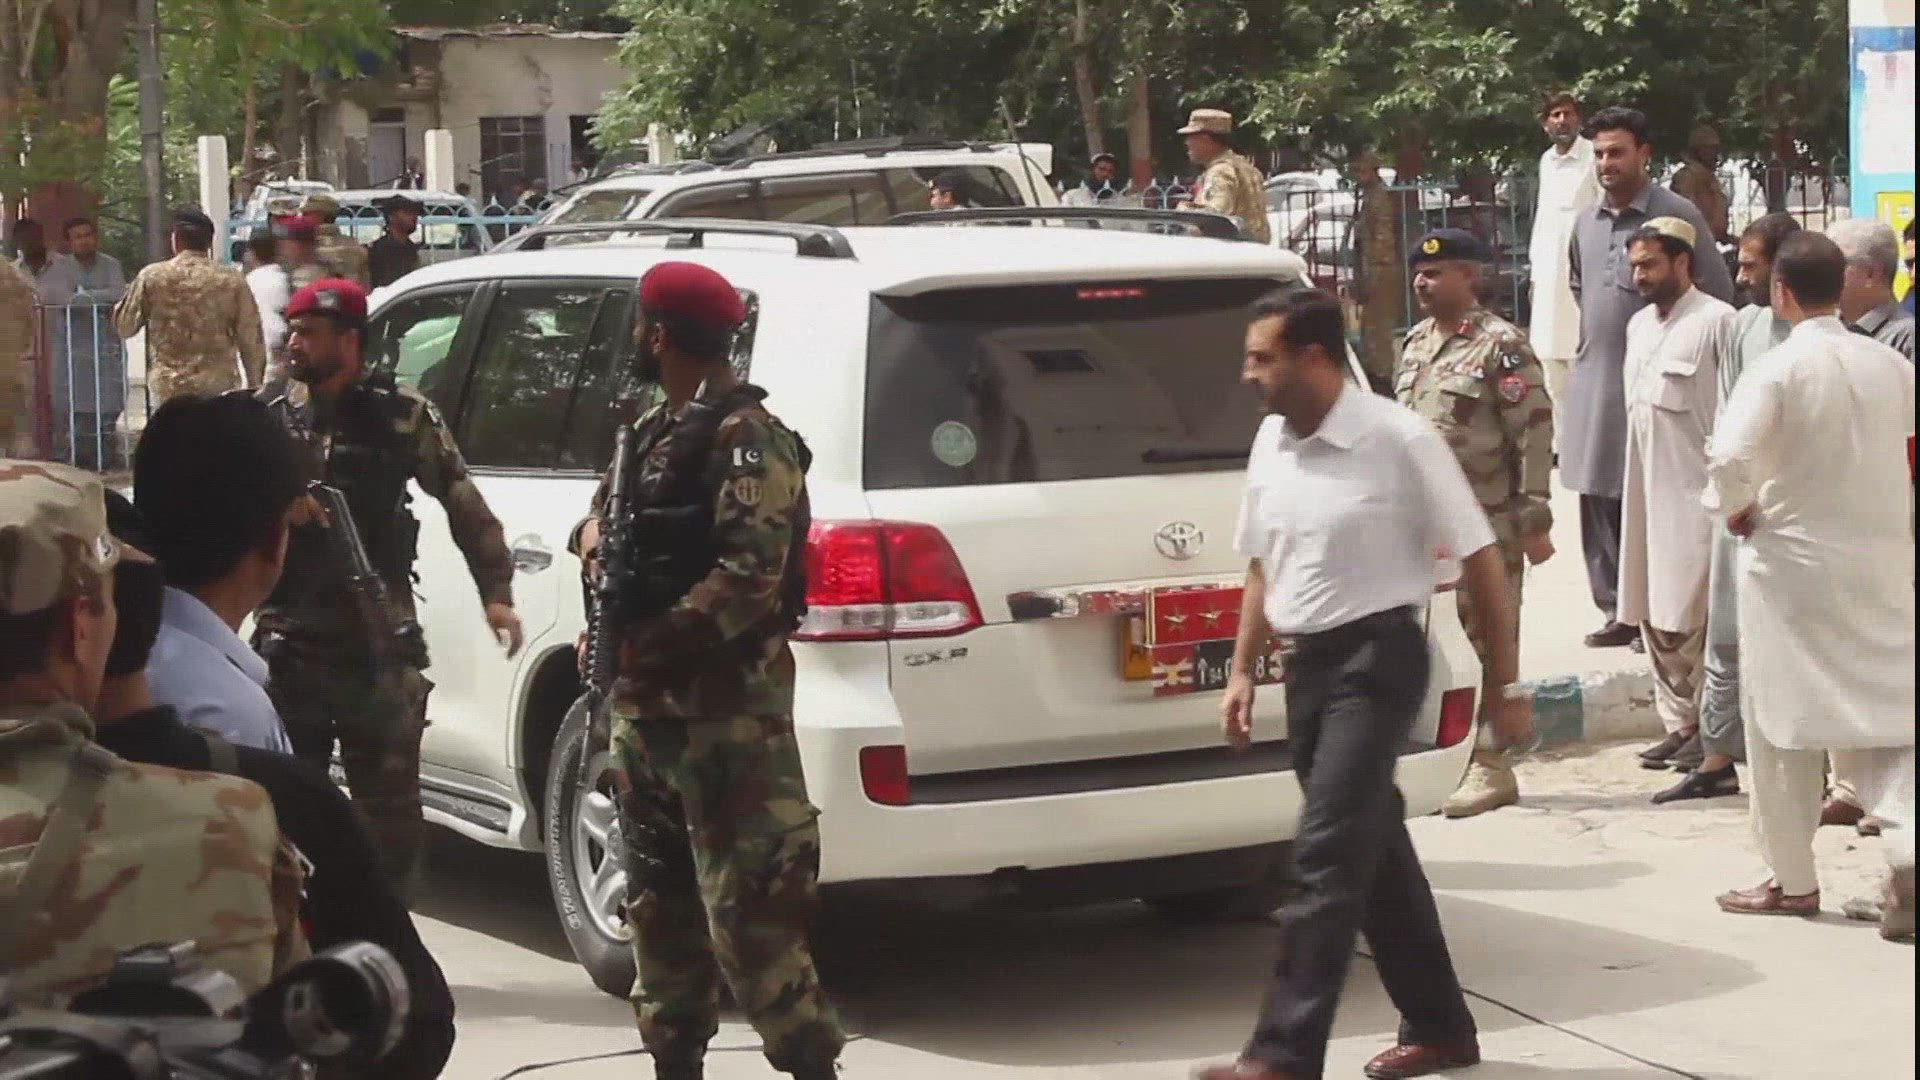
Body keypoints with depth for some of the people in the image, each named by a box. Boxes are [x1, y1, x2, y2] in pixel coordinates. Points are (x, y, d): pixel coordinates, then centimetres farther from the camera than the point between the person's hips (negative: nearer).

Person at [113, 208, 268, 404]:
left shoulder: (151, 277, -1)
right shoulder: (232, 282, 0)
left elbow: (124, 326, 8)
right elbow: (252, 341, 0)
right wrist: (254, 389, 9)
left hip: (168, 387, -1)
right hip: (219, 386, 1)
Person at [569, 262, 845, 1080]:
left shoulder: (744, 438, -12)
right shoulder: (653, 429, 16)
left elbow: (750, 574, -21)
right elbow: (610, 510, 29)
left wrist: (647, 644, -23)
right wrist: (593, 530, 4)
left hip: (726, 706, -10)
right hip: (646, 701, 10)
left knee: (746, 906, -11)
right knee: (659, 900, 15)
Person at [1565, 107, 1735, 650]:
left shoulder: (1677, 215, -8)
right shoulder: (1586, 222, 11)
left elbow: (1719, 296, -5)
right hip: (1594, 381, 6)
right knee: (1599, 503, 8)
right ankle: (1617, 611, 17)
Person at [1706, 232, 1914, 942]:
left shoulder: (1777, 371, -14)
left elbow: (1729, 458, -24)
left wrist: (1735, 510, -7)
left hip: (1792, 563, -4)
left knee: (1784, 725, 9)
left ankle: (1792, 881, 18)